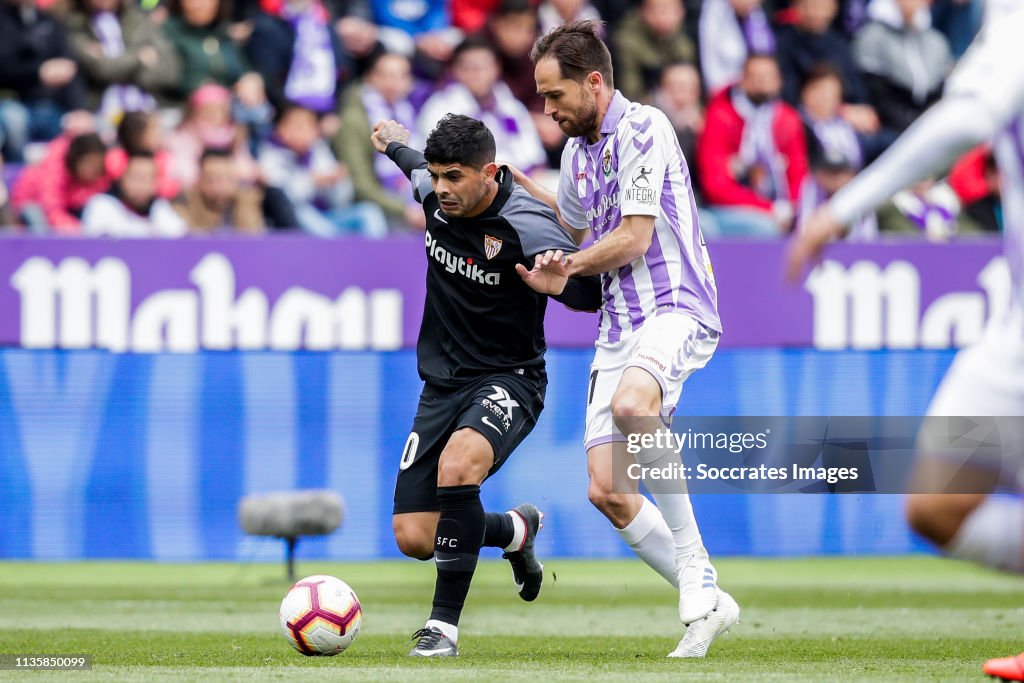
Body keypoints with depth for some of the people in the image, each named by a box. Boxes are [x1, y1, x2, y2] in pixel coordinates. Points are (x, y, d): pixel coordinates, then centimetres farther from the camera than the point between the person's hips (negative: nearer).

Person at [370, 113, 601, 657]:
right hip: (443, 383, 6)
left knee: (458, 464, -38)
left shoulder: (526, 227, -21)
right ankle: (516, 530, 33)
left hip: (508, 381, -6)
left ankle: (445, 625, -28)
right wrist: (396, 147, 44)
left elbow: (592, 291, -18)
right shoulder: (434, 193, -3)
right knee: (414, 538, -1)